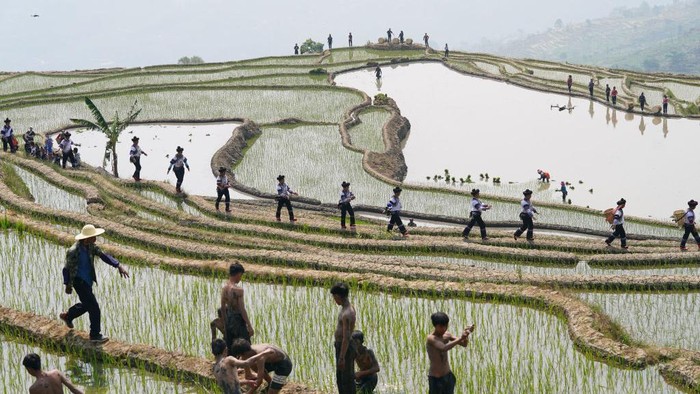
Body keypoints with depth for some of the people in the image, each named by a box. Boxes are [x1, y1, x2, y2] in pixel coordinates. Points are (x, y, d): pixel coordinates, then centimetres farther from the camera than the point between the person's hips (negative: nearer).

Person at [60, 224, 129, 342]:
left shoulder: (91, 246, -4)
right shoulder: (73, 252, -25)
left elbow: (103, 255, -6)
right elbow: (67, 269, -16)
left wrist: (118, 266, -17)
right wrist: (68, 286, -9)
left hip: (88, 280, 9)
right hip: (79, 281, -9)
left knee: (86, 304, 26)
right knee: (94, 308, -6)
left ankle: (67, 316, 49)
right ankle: (95, 335, 6)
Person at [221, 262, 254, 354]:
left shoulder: (224, 288, 3)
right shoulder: (238, 289, -19)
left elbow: (223, 308, 10)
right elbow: (242, 309, -20)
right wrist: (249, 326, -14)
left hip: (229, 319, 7)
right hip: (238, 320, -7)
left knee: (230, 349, 14)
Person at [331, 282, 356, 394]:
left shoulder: (346, 314, -26)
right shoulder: (350, 307, 7)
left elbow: (346, 338, -28)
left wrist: (342, 358, -26)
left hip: (344, 348, -10)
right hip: (341, 346, 10)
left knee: (347, 379, 0)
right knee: (340, 378, 19)